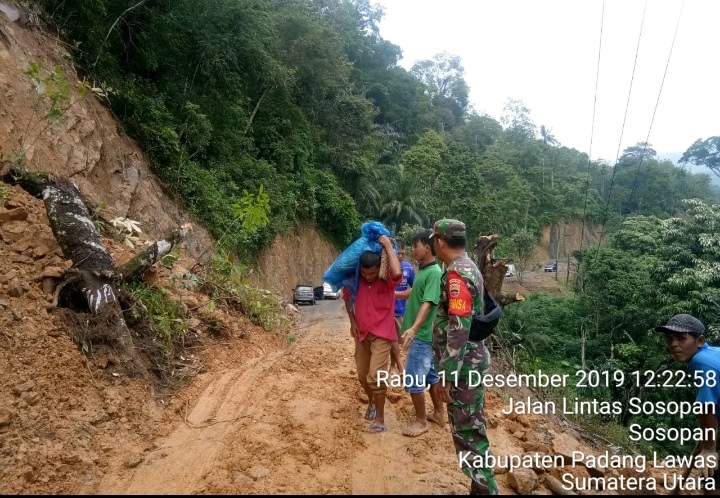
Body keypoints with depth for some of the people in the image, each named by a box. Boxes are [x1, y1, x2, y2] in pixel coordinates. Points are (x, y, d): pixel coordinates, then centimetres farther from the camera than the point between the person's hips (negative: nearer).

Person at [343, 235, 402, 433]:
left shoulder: (387, 279, -18)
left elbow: (397, 273, -43)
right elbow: (347, 297, 11)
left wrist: (388, 245, -34)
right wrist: (352, 321, 1)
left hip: (382, 335, -5)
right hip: (362, 333, 5)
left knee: (375, 376, -12)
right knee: (363, 376, 16)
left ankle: (380, 419, 5)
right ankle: (371, 402, 45)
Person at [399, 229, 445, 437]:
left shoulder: (434, 273, -20)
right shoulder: (423, 270, 9)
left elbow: (428, 304, -30)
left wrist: (414, 328, -40)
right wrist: (395, 294, 36)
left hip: (422, 335, -9)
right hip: (422, 335, 9)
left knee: (414, 380, 0)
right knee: (430, 375, 18)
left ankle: (421, 421, 14)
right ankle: (438, 413, 31)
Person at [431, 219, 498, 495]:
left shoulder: (457, 274, -21)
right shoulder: (469, 267, 11)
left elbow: (458, 330, -26)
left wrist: (446, 375, -22)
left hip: (462, 365, -10)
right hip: (469, 360, 10)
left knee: (468, 433, 0)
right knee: (468, 429, 19)